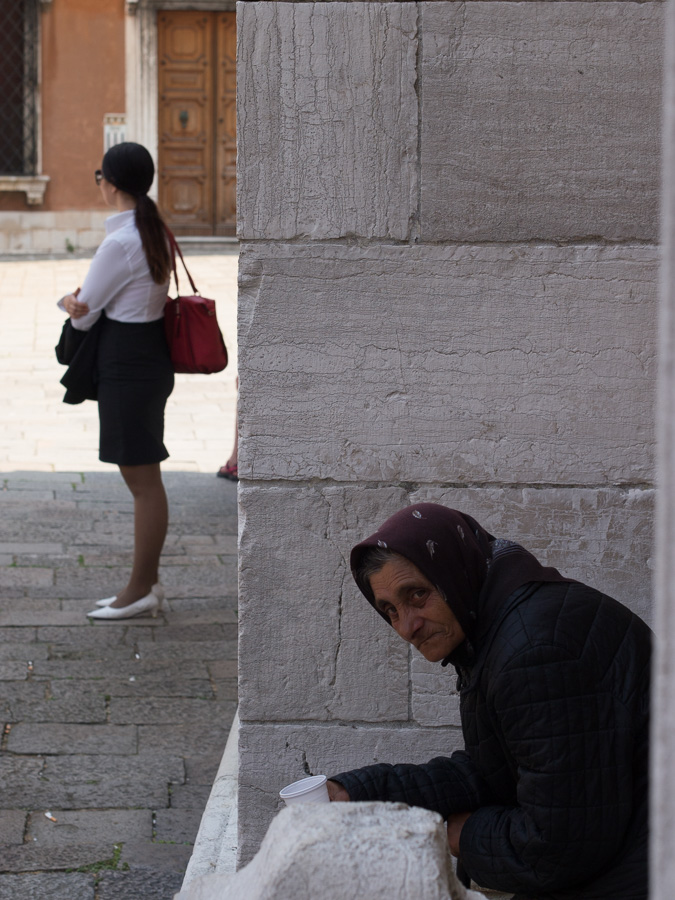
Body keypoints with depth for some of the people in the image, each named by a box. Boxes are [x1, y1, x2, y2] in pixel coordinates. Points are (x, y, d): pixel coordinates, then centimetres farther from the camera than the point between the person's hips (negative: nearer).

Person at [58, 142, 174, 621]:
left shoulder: (119, 244, -20)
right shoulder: (155, 231, 8)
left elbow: (83, 315, -11)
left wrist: (72, 303, 11)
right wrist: (83, 304, -4)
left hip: (128, 366, -10)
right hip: (153, 355, 10)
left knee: (143, 481, -1)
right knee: (143, 477, 15)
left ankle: (141, 590, 7)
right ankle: (148, 582, 23)